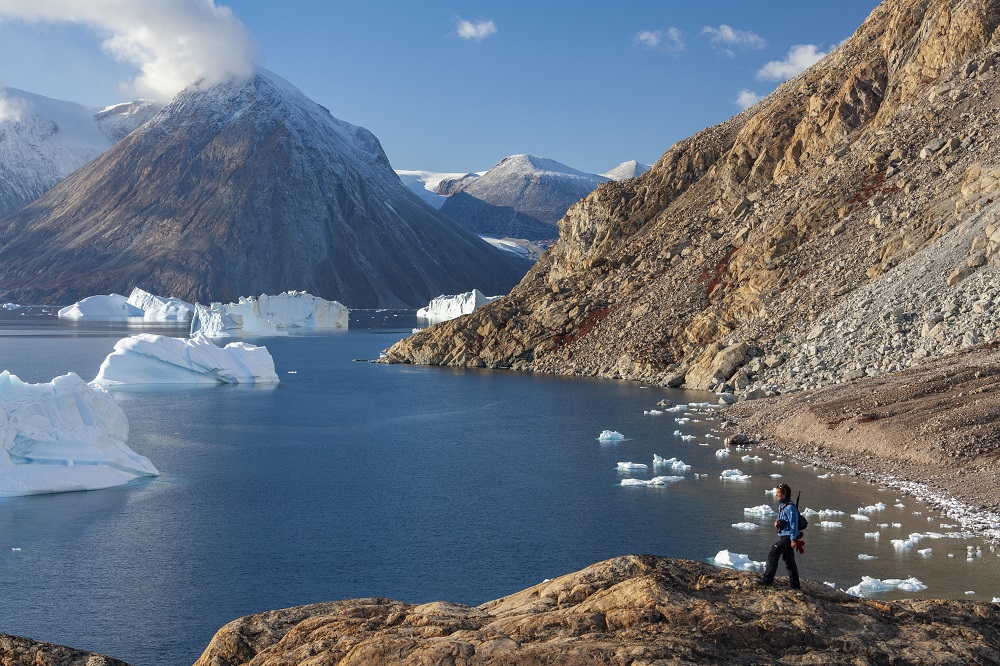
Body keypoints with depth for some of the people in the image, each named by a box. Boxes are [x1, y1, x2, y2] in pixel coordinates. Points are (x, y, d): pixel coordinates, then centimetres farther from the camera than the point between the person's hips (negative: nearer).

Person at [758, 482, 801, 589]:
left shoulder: (790, 507, -17)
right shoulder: (781, 506, 12)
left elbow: (794, 524, -18)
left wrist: (793, 539, -19)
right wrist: (776, 523, 1)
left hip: (788, 537, -10)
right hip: (783, 536, 10)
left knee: (773, 554, -14)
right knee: (788, 561, 12)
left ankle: (767, 579, -12)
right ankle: (794, 584, 18)